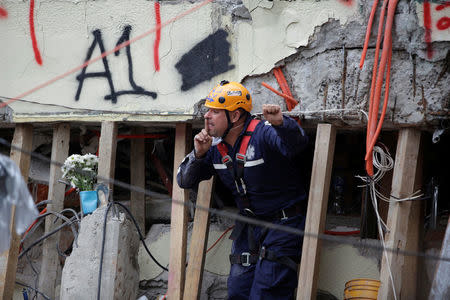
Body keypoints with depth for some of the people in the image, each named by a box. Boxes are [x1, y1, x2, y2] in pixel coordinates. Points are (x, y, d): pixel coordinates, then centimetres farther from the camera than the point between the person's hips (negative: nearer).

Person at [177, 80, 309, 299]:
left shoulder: (263, 134, -21)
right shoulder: (216, 145, 2)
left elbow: (296, 144, -41)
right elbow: (185, 181, 6)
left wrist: (280, 123, -62)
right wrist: (198, 154, -12)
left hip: (283, 223, -7)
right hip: (248, 227, 7)